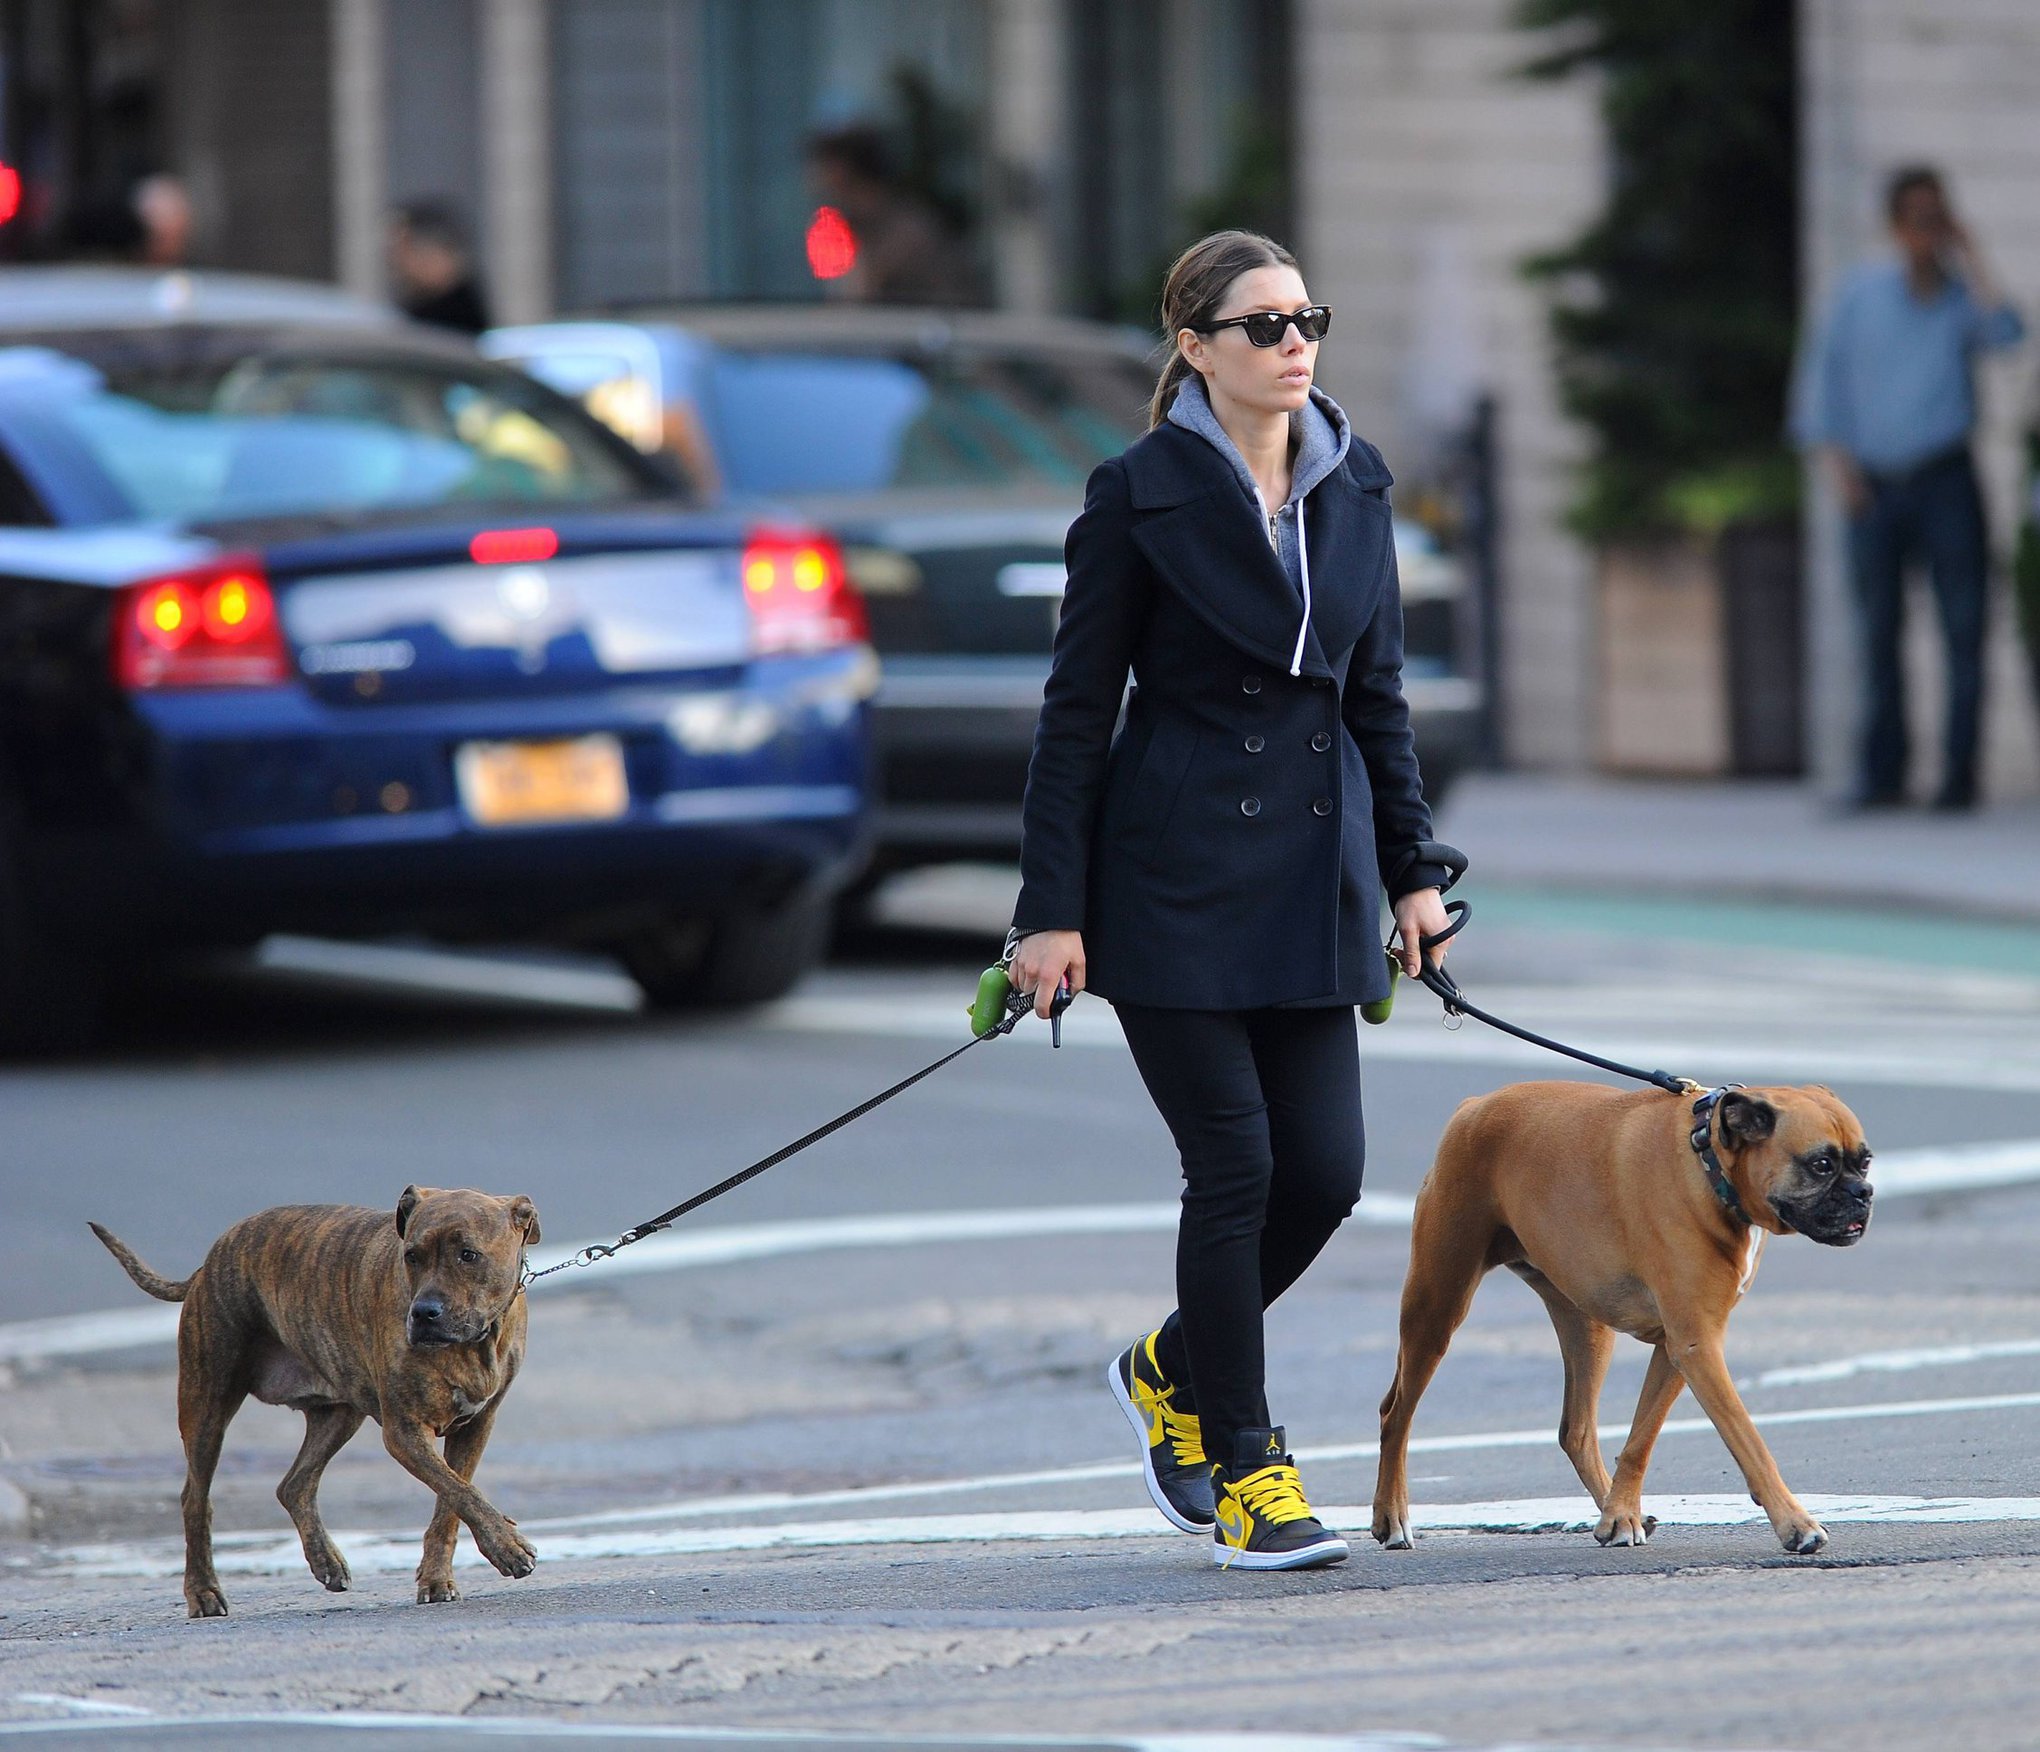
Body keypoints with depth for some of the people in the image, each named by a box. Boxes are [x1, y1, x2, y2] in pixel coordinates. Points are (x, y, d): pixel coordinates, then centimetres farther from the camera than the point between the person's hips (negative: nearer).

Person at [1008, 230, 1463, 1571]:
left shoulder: (1354, 487, 9)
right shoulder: (1141, 497, -6)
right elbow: (1078, 710, -5)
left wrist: (1414, 869, 11)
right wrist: (1051, 910, -8)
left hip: (1315, 875, 5)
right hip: (1176, 880, -5)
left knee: (1325, 1171, 0)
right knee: (1236, 1169, -6)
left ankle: (1173, 1370, 27)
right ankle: (1247, 1474, 7)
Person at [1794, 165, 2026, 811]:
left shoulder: (1963, 298, 5)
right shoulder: (1860, 292, 8)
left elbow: (2005, 334, -16)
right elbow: (1826, 372, 11)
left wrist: (1971, 260, -8)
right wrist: (1836, 462, 1)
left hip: (1944, 483, -1)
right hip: (1873, 485, 1)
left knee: (1963, 630, -6)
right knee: (1879, 632, 3)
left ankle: (1960, 775, -5)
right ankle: (1882, 774, 9)